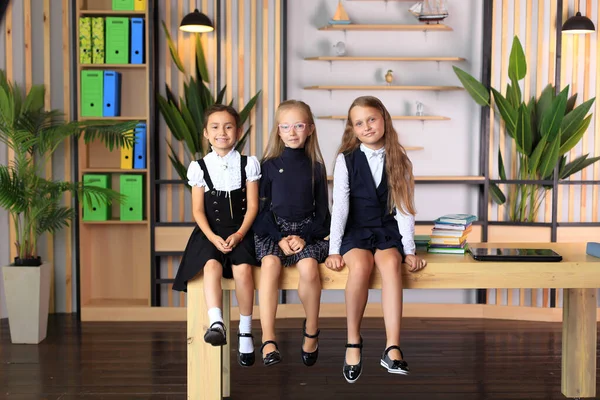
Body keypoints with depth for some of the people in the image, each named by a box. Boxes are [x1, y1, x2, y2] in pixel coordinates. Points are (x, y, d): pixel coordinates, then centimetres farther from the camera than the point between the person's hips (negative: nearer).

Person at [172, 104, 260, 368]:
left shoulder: (248, 164, 7)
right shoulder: (200, 167, 7)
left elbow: (252, 205, 1)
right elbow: (198, 209, 2)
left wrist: (240, 234, -13)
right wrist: (212, 236, -14)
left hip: (240, 231, 0)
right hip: (210, 233, 0)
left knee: (243, 268, -28)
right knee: (212, 266, -31)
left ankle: (245, 332, -17)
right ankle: (217, 324, -42)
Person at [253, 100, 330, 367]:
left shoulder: (315, 166, 8)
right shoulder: (270, 165, 6)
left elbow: (322, 209, 7)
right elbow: (263, 207, 3)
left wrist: (304, 237, -10)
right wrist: (280, 238, -12)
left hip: (307, 230, 0)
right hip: (273, 229, 0)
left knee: (309, 267, -30)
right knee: (270, 264, -31)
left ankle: (311, 331, -7)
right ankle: (268, 340, -31)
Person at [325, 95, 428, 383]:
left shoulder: (399, 161, 5)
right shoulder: (345, 160, 0)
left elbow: (404, 208, 3)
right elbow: (340, 206, -5)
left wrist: (409, 250, -3)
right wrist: (334, 250, -10)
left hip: (388, 231, 1)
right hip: (355, 231, -1)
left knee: (390, 263, -32)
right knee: (360, 266, -33)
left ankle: (392, 347, -34)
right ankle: (353, 342, -16)